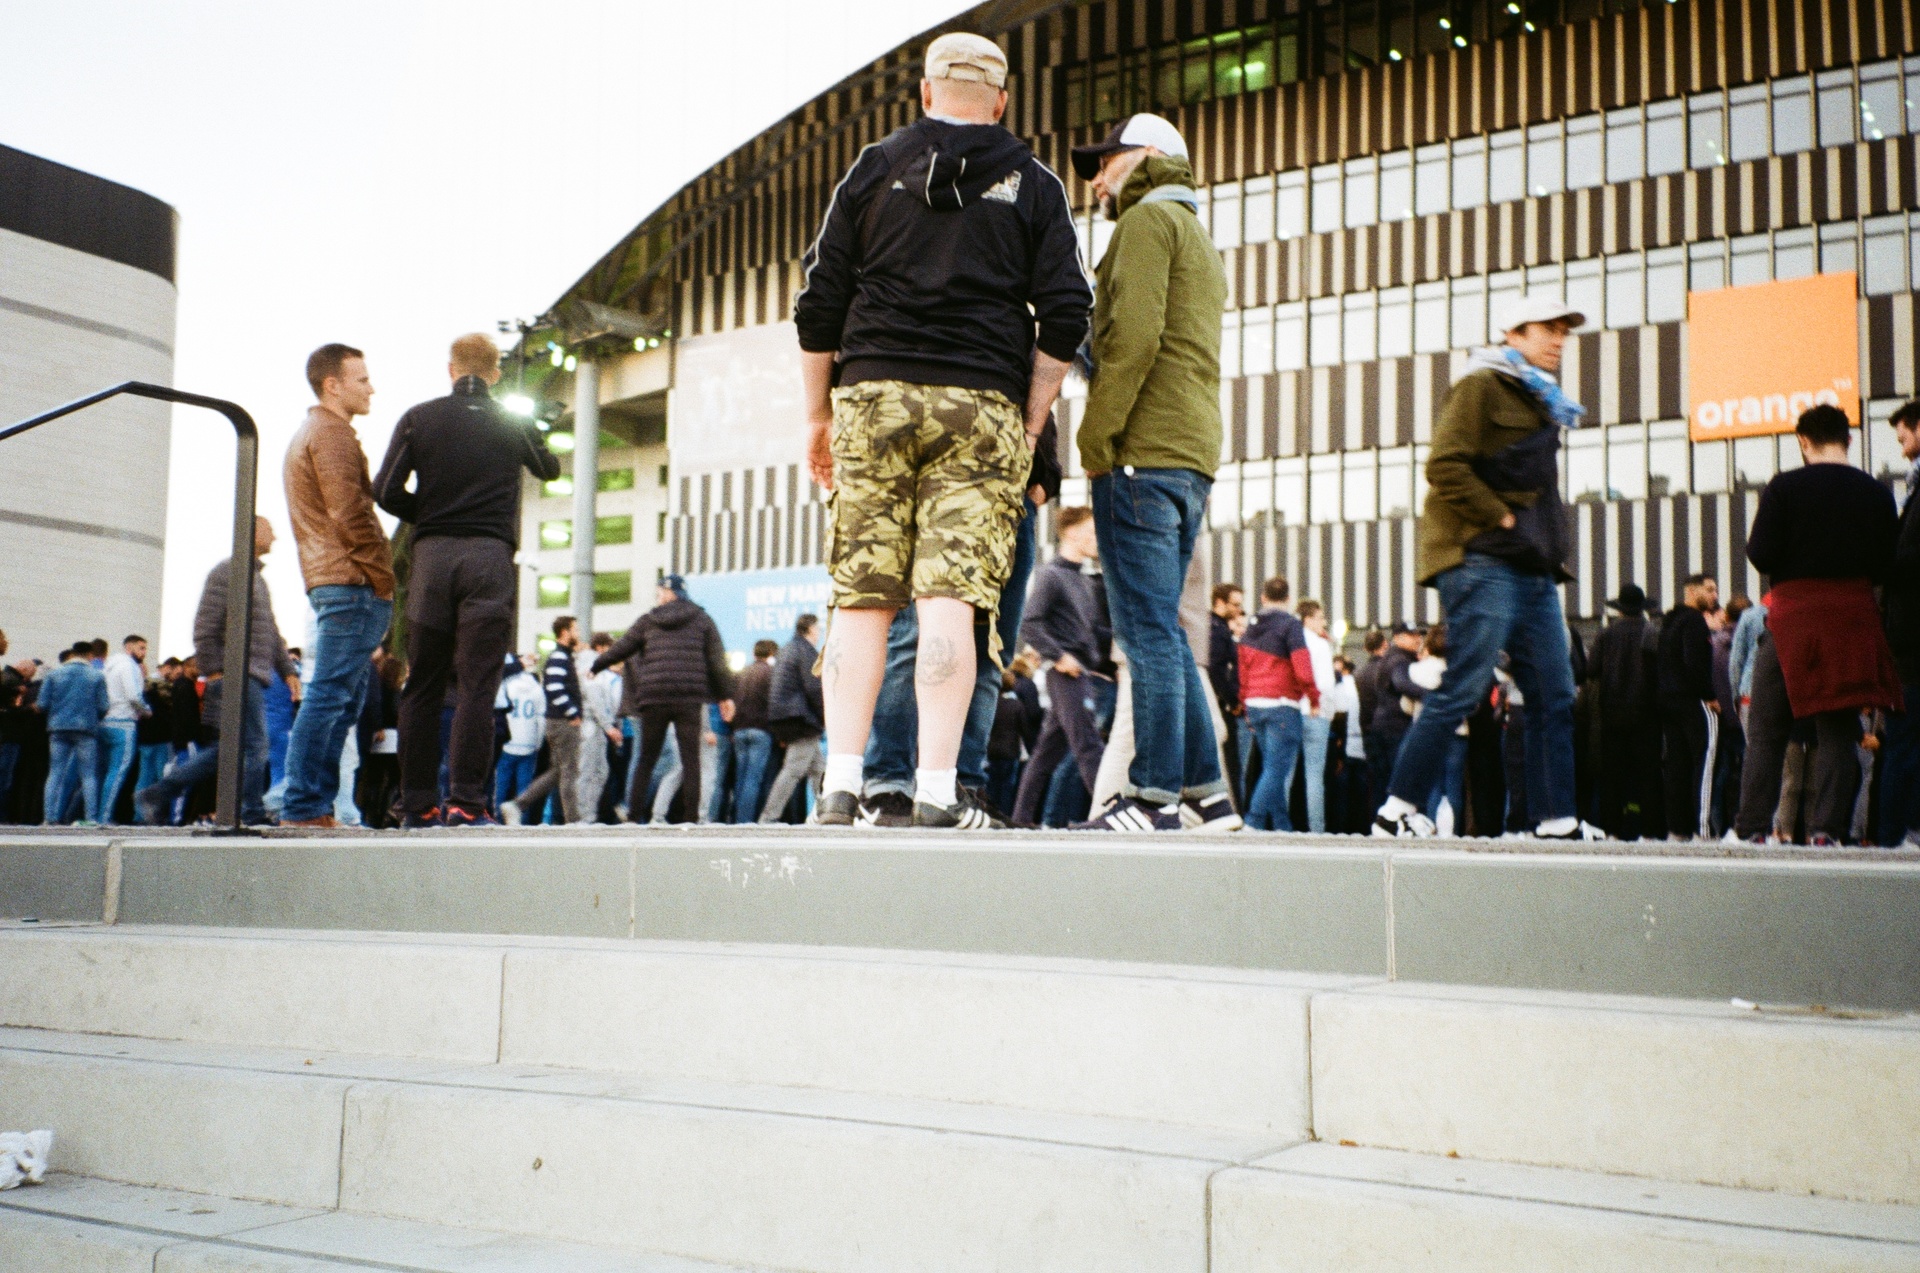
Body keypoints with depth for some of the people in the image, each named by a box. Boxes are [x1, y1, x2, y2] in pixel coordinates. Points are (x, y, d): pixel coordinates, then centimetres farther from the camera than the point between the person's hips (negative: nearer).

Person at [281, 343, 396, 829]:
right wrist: (383, 577, -12)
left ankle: (314, 807, 10)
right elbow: (350, 515, -17)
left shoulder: (308, 434, 26)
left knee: (340, 697, 10)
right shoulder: (332, 433, -7)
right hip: (351, 581, -10)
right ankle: (303, 807, -12)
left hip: (329, 583, 10)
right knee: (331, 694, -11)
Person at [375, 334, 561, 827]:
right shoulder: (513, 424, 7)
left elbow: (386, 491, 0)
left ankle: (419, 803, 8)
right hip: (490, 555, -1)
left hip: (432, 554, 1)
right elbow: (549, 470, 26)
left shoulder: (419, 419, 6)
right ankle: (466, 800, -7)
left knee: (422, 685, 7)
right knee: (476, 683, -3)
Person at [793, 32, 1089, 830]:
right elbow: (1064, 318, 3)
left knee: (861, 597, 2)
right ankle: (937, 792, -9)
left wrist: (820, 413, 15)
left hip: (874, 396, 1)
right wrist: (1031, 424, 8)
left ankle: (841, 786, -2)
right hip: (981, 405, -1)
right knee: (951, 597, -6)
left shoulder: (875, 169, 12)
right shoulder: (1033, 187, 11)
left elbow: (819, 302, 9)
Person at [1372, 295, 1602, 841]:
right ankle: (1397, 809, -4)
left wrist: (1552, 541, 15)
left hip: (1535, 570, 9)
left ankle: (1557, 819, 9)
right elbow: (1444, 466, -15)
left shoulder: (1541, 403, 24)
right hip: (1484, 564, -9)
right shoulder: (1481, 387, -2)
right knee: (1462, 690, -11)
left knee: (1554, 697, 5)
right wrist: (1500, 517, -15)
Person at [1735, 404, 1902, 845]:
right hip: (1854, 616, 2)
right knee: (1838, 730, 6)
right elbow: (1885, 568, 6)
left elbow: (1761, 556, -8)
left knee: (1766, 730, 5)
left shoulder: (1784, 487, -5)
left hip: (1794, 614, -2)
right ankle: (1827, 829, -1)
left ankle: (1753, 828, 1)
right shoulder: (1876, 493, 3)